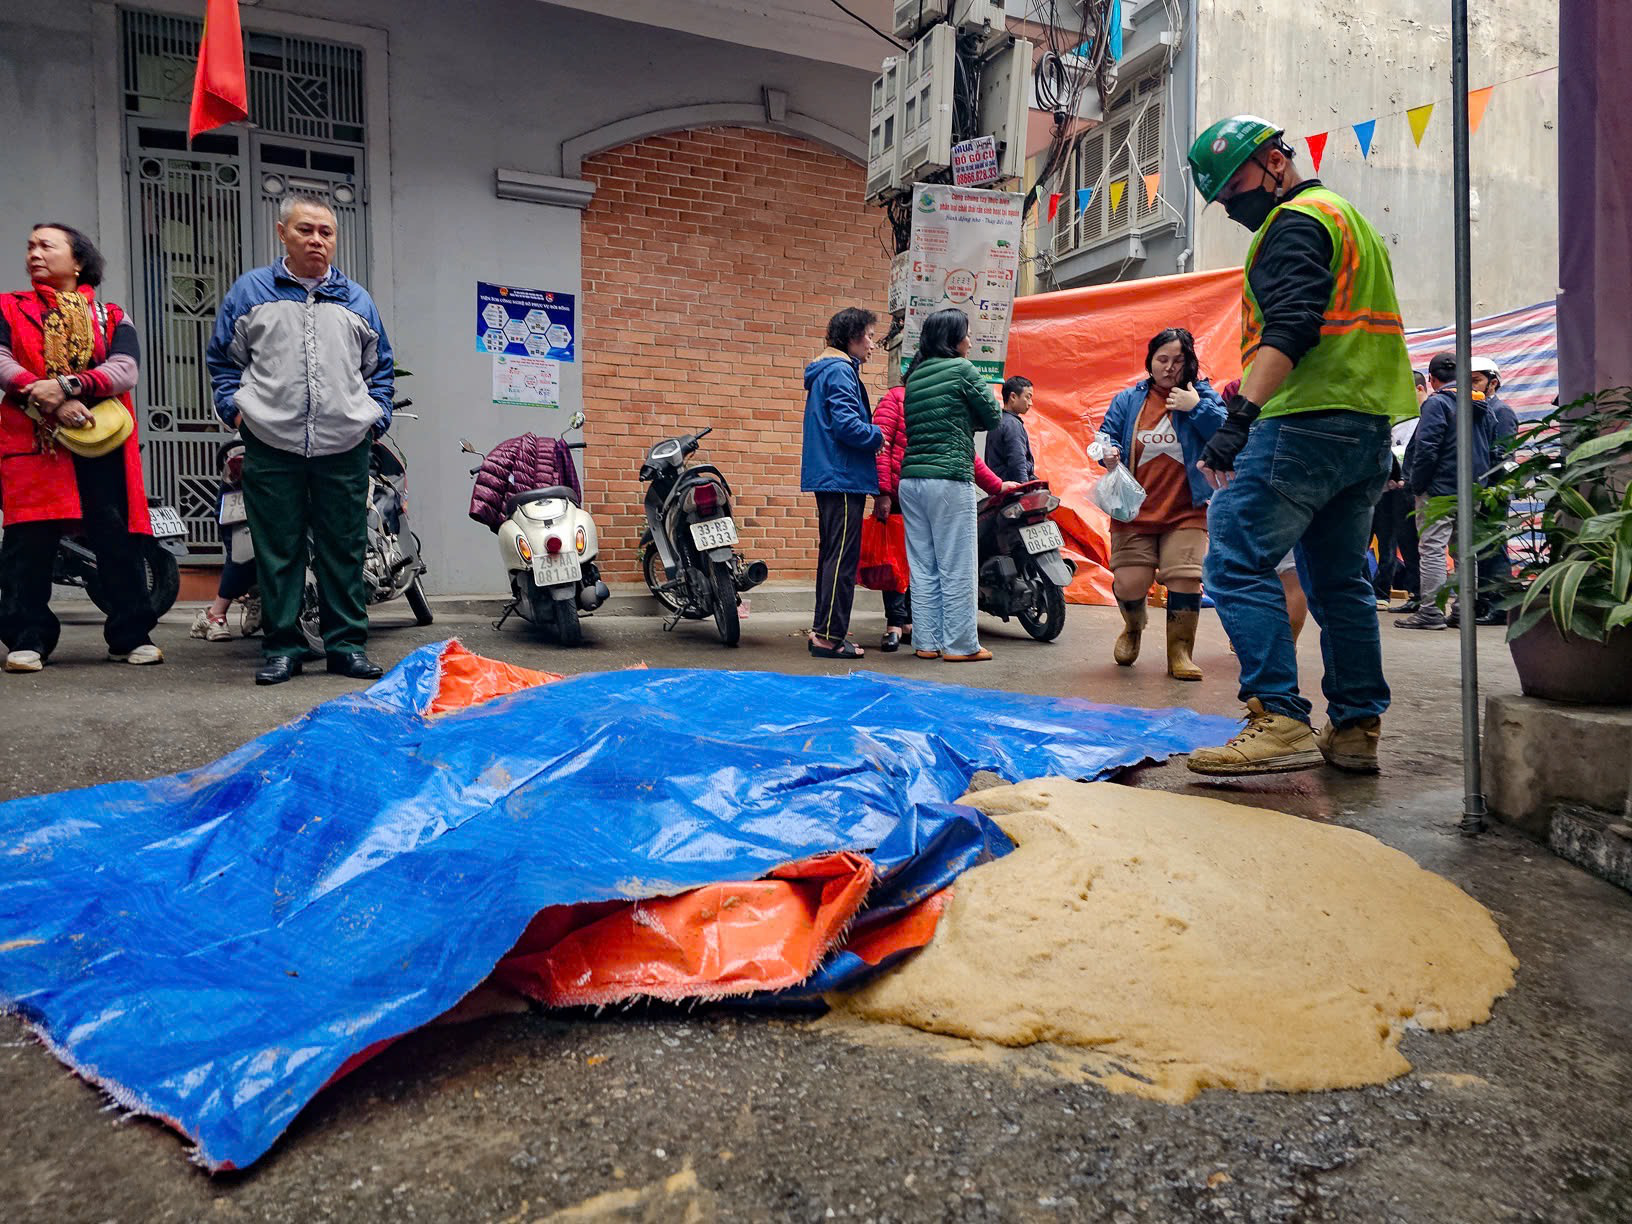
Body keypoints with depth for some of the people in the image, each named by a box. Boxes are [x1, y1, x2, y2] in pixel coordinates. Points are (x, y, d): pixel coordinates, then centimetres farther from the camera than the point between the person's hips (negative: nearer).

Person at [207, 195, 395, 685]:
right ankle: (281, 646, 11)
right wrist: (234, 408, 1)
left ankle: (347, 644, 12)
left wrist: (376, 417, 8)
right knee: (278, 551, 2)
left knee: (344, 550, 4)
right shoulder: (250, 291, 10)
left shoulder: (356, 300, 15)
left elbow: (380, 367, 21)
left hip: (344, 447, 1)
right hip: (271, 445, -1)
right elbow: (222, 359, 15)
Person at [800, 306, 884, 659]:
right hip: (843, 478, -11)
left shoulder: (824, 371, 21)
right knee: (842, 557, -8)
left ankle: (823, 629, 21)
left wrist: (873, 435, 15)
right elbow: (846, 424, -22)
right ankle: (829, 636, -6)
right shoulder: (840, 371, -11)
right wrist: (879, 436, -7)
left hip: (829, 477, 11)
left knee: (831, 554, 15)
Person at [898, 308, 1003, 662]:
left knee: (922, 568, 8)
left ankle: (926, 642, 12)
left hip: (911, 480, 7)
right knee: (956, 568, -1)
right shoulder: (961, 368, -3)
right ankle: (960, 644, 4)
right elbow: (992, 417, 2)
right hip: (949, 479, -7)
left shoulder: (914, 376, 17)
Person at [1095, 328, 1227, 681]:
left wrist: (1197, 407, -15)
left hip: (1187, 512, -1)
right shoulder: (1127, 400, 9)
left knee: (1185, 578, -12)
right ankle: (1133, 627, 29)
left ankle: (1180, 651, 8)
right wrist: (1108, 452, -13)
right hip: (1135, 510, 1)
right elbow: (1106, 434, 9)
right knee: (1129, 584, -6)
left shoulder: (1203, 395, 5)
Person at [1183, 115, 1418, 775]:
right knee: (1341, 580, 12)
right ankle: (1356, 727, 15)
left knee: (1237, 563, -13)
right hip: (1369, 427, 10)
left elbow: (1290, 325, -20)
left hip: (1307, 420, -10)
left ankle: (1280, 721, -17)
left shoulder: (1294, 221, -3)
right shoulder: (1349, 218, 29)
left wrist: (1241, 414, -31)